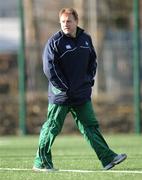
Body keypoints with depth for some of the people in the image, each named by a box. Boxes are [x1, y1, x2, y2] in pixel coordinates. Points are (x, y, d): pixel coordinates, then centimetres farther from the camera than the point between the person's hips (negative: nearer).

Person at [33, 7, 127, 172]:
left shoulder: (86, 39, 8)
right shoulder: (55, 42, -10)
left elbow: (93, 60, 21)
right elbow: (49, 68, -14)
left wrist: (89, 79, 7)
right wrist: (64, 88, -15)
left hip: (82, 95, 5)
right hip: (60, 95, -5)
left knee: (90, 126, 6)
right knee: (52, 128, 0)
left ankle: (107, 158, 6)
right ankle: (41, 163, 8)